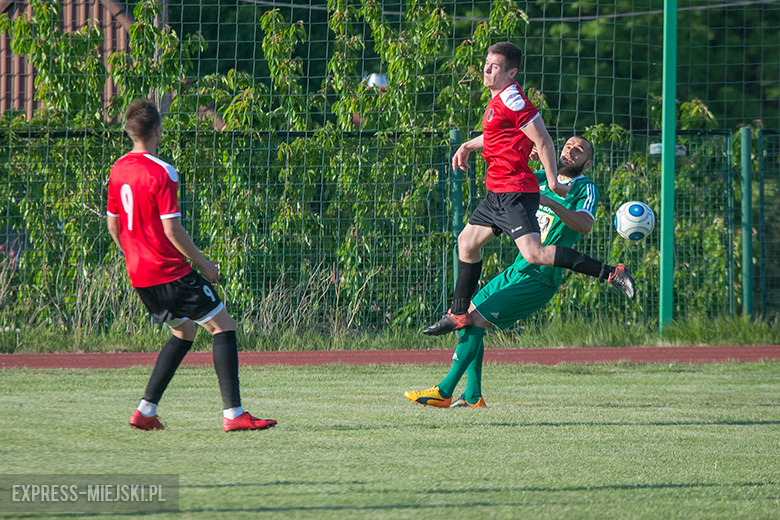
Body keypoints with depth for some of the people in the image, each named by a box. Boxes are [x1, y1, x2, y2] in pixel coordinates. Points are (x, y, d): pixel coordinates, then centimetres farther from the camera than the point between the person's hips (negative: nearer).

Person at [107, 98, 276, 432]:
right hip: (171, 272, -8)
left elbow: (113, 225, 14)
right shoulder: (162, 173, -17)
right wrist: (203, 264, -8)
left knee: (184, 332, 22)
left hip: (138, 275, 8)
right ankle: (233, 414, -10)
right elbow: (172, 230, -19)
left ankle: (145, 411, 14)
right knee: (224, 327, -2)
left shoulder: (118, 169, 7)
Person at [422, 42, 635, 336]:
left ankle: (612, 273, -25)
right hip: (498, 193, 11)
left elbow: (543, 140, -16)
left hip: (515, 193, -11)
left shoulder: (511, 99, -15)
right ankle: (459, 314, 32)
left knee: (534, 254, -23)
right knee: (467, 241, 20)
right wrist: (469, 146, 27)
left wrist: (553, 181, -15)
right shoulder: (499, 99, 16)